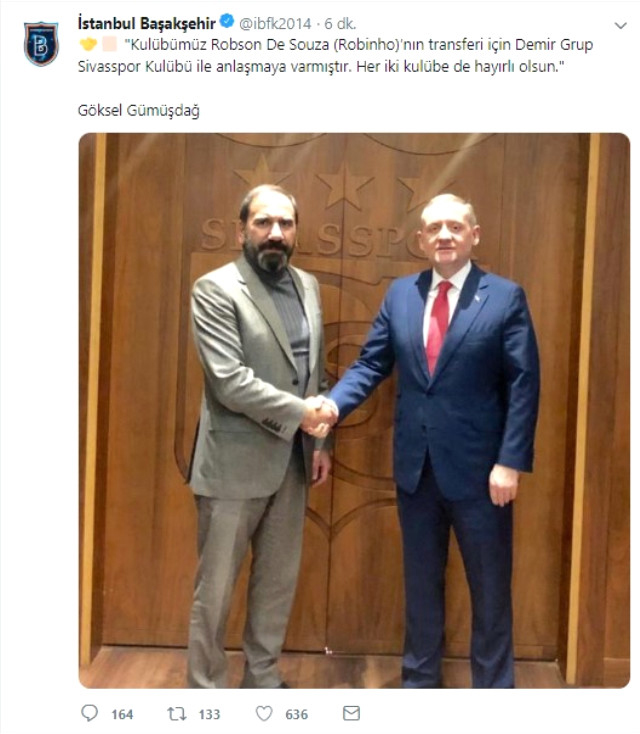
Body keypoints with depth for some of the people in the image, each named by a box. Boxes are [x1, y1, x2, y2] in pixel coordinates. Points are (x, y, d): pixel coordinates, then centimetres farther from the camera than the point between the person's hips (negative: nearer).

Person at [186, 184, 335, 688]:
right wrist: (300, 413, -16)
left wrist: (320, 441, 9)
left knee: (279, 580, 16)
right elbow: (230, 381, -19)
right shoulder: (215, 289, -11)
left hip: (292, 458, 6)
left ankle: (263, 679, 35)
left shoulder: (308, 286, 10)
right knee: (216, 588, 7)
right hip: (235, 461, -6)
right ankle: (205, 689, 25)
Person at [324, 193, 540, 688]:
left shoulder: (506, 297, -6)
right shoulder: (400, 294, 6)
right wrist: (333, 404, -14)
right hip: (416, 466, 4)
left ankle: (493, 685, 31)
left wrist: (511, 461, -14)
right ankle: (420, 678, 38)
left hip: (478, 467, -3)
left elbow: (524, 384, -8)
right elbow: (371, 364, 4)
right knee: (421, 581, 18)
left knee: (490, 586, 11)